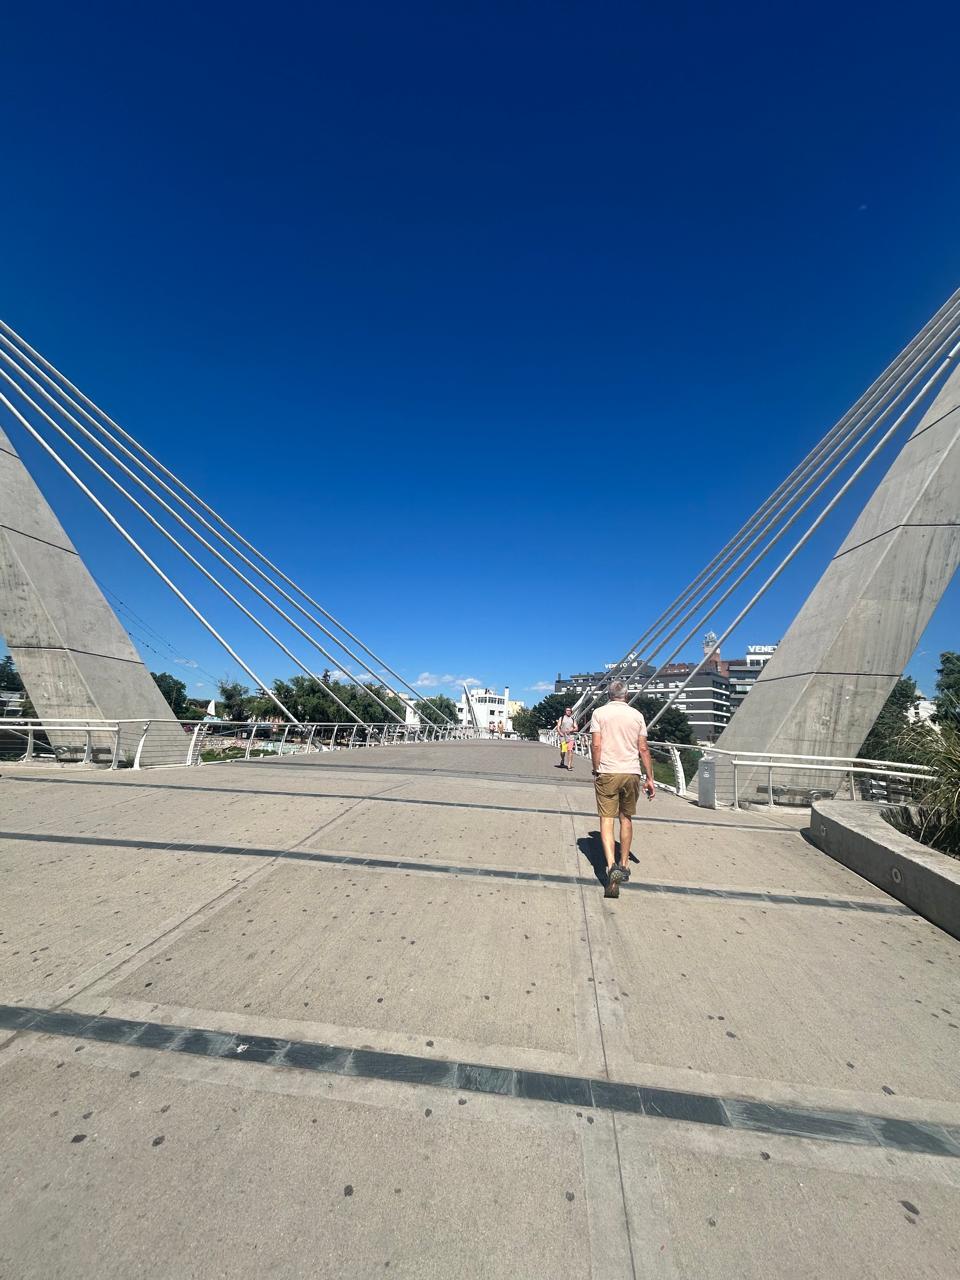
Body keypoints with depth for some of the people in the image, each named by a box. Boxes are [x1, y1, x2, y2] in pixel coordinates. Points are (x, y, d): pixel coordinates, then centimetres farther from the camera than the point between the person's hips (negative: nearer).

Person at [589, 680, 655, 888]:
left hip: (607, 773, -3)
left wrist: (596, 771, 2)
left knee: (607, 819, -1)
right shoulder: (637, 715, 5)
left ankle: (611, 864, -17)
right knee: (626, 818, 17)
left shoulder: (599, 713, -1)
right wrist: (650, 778, 8)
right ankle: (624, 864, 27)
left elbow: (596, 745, -8)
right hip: (631, 773, 3)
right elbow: (643, 749, 4)